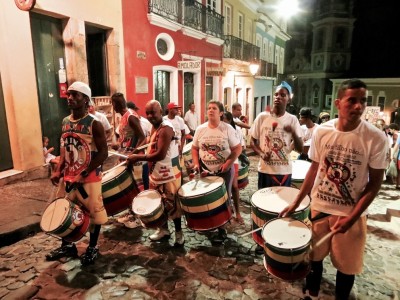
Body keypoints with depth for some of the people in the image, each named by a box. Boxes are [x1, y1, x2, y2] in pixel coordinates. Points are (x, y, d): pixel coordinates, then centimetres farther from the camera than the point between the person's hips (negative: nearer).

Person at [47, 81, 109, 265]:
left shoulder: (94, 124, -15)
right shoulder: (65, 122, 6)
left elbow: (103, 153, -18)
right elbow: (64, 149, 15)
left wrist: (83, 174, -21)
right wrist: (58, 171, 3)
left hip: (90, 178, -7)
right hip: (69, 177, 7)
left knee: (93, 212, 7)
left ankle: (92, 248, 28)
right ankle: (67, 246, 37)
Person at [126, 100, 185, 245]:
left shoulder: (166, 128, -21)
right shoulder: (155, 127, 9)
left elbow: (160, 155, -28)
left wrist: (138, 157, -21)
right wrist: (139, 154, 3)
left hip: (169, 174, -9)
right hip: (157, 173, 9)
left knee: (172, 205, 3)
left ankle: (179, 232, 20)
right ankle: (163, 229, 36)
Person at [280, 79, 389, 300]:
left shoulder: (376, 138, -15)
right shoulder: (321, 132, -8)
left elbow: (375, 183, -9)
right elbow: (314, 169, 2)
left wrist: (351, 217, -16)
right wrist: (296, 203, 1)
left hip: (352, 214, -2)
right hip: (318, 207, 2)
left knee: (347, 266, 14)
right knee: (314, 257, 18)